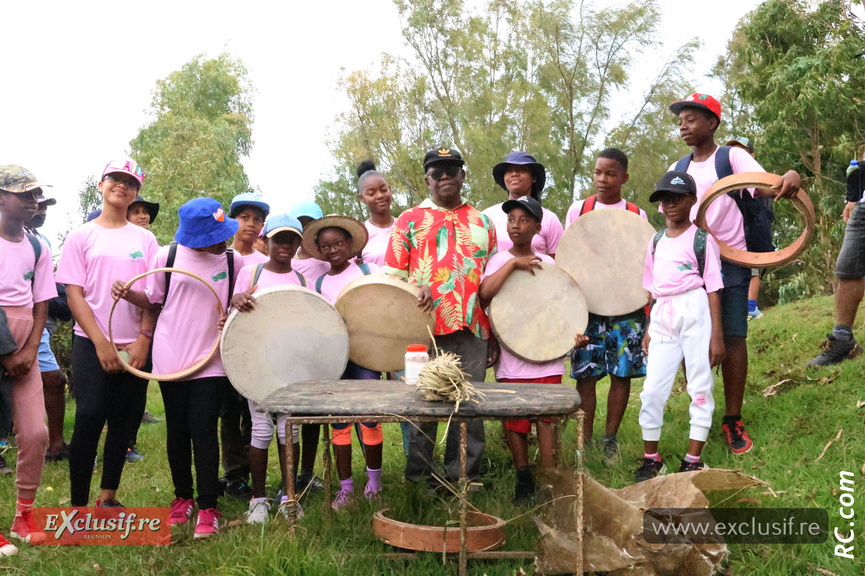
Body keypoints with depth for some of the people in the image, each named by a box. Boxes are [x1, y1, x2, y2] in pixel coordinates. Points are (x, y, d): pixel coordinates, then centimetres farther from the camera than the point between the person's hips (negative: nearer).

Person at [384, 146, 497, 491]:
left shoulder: (482, 223, 17)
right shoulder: (409, 220, 9)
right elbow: (393, 279, 5)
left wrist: (495, 338, 13)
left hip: (473, 331, 3)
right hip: (426, 330, -2)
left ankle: (464, 477, 17)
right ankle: (420, 480, 16)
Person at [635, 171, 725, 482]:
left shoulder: (702, 239, 1)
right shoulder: (656, 241, 16)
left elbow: (713, 289, -4)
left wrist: (717, 335, -9)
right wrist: (649, 330, 16)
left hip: (695, 311, -4)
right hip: (662, 316, 5)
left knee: (700, 385, 0)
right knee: (652, 389, 1)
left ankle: (693, 460, 8)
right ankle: (651, 459, 12)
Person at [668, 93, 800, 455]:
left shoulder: (732, 157, 0)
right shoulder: (678, 169, 12)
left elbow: (766, 186, -13)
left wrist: (790, 177, -35)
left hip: (731, 263, -3)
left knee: (733, 339, -1)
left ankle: (733, 421, 10)